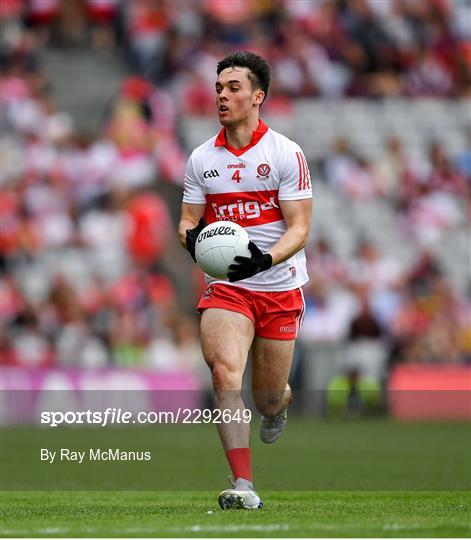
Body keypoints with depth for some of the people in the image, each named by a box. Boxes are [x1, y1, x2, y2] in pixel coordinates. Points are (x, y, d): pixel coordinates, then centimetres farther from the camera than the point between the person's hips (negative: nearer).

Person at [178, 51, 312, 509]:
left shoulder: (286, 154, -7)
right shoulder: (201, 159, 4)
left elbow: (299, 228, -9)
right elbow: (187, 219, 11)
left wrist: (265, 259, -28)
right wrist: (191, 236, -15)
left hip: (280, 287, -1)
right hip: (225, 287, 1)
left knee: (267, 398, 7)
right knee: (224, 370, -24)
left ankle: (279, 404, 48)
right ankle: (243, 485, -27)